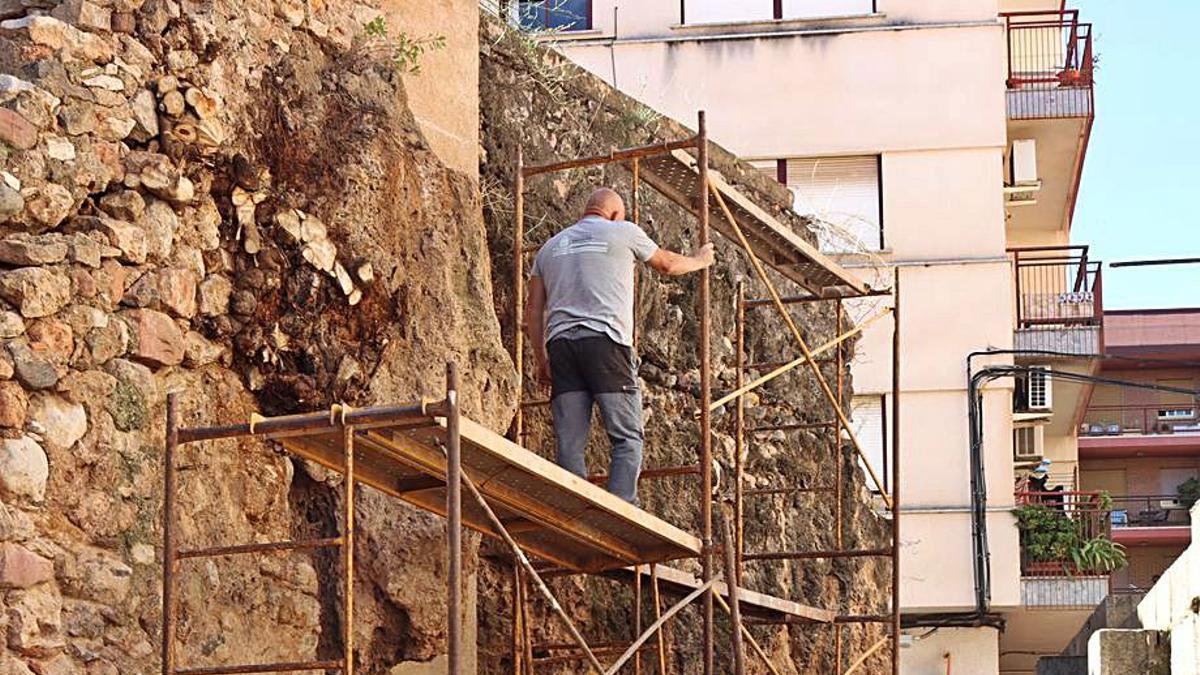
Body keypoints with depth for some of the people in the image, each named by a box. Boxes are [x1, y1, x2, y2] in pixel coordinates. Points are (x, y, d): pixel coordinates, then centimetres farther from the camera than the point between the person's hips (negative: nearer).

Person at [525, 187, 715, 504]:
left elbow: (533, 308, 20)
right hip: (605, 341, -4)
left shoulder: (552, 246, 23)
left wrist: (540, 361, 23)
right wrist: (700, 260, 45)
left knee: (570, 443, 2)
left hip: (560, 344, 5)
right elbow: (668, 264, 26)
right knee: (627, 439, -3)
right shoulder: (623, 232, 11)